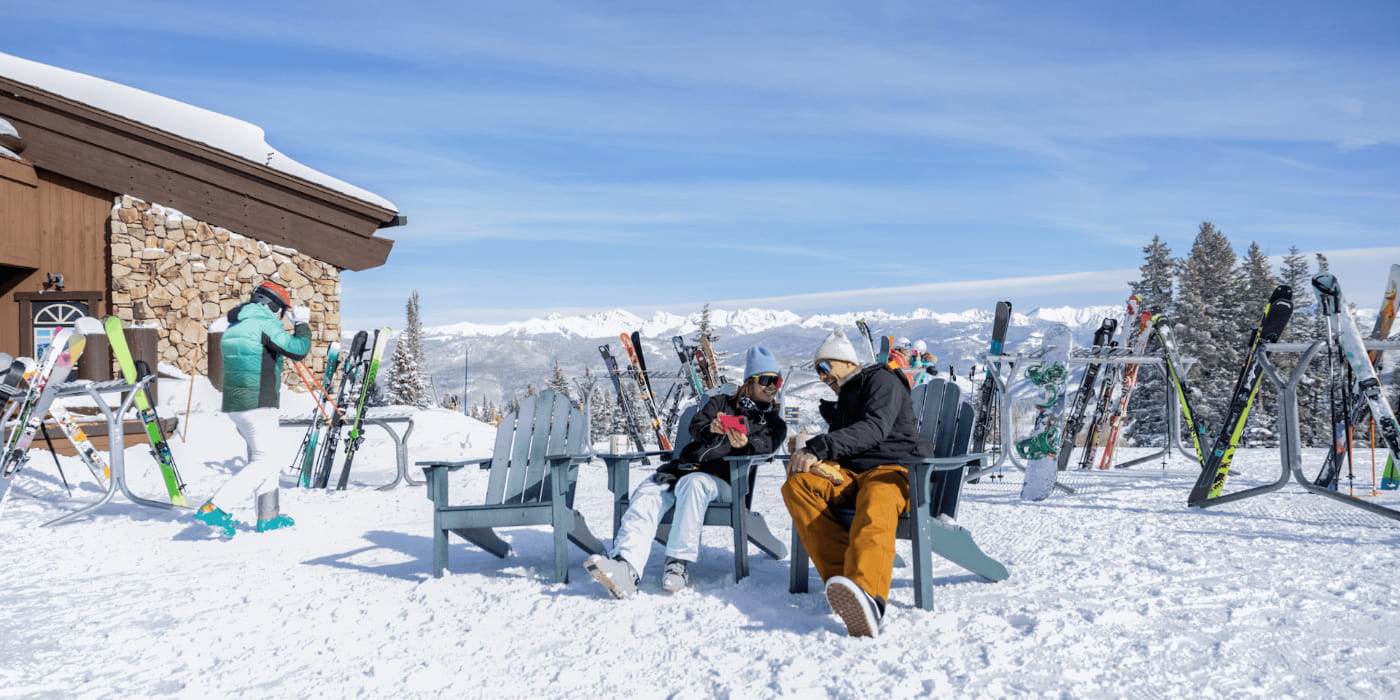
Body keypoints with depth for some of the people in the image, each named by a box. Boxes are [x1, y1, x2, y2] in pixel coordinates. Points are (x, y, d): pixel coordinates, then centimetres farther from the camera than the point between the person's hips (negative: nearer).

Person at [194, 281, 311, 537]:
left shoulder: (234, 326, 18)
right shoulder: (265, 323, -10)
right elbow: (298, 350, -16)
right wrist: (302, 324, 1)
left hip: (235, 403, 10)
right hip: (258, 404, -10)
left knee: (261, 457, 17)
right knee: (266, 461, -7)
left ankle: (268, 516, 21)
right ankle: (213, 508, -15)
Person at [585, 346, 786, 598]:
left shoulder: (774, 424, 21)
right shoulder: (722, 402, 27)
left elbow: (763, 446, -2)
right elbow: (695, 426, 9)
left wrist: (743, 444, -27)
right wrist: (711, 429, -17)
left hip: (722, 479, -3)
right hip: (686, 465, 3)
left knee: (693, 483, -38)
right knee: (648, 492, -27)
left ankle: (679, 562, -39)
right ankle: (626, 566, -46)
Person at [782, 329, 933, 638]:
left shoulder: (881, 380, 7)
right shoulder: (842, 401, 33)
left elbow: (875, 428, -12)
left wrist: (819, 447, -22)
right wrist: (810, 452, -1)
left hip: (893, 470, -6)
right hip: (850, 474, 7)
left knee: (875, 511, -41)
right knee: (797, 484, -23)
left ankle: (866, 594, -70)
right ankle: (843, 579, -42)